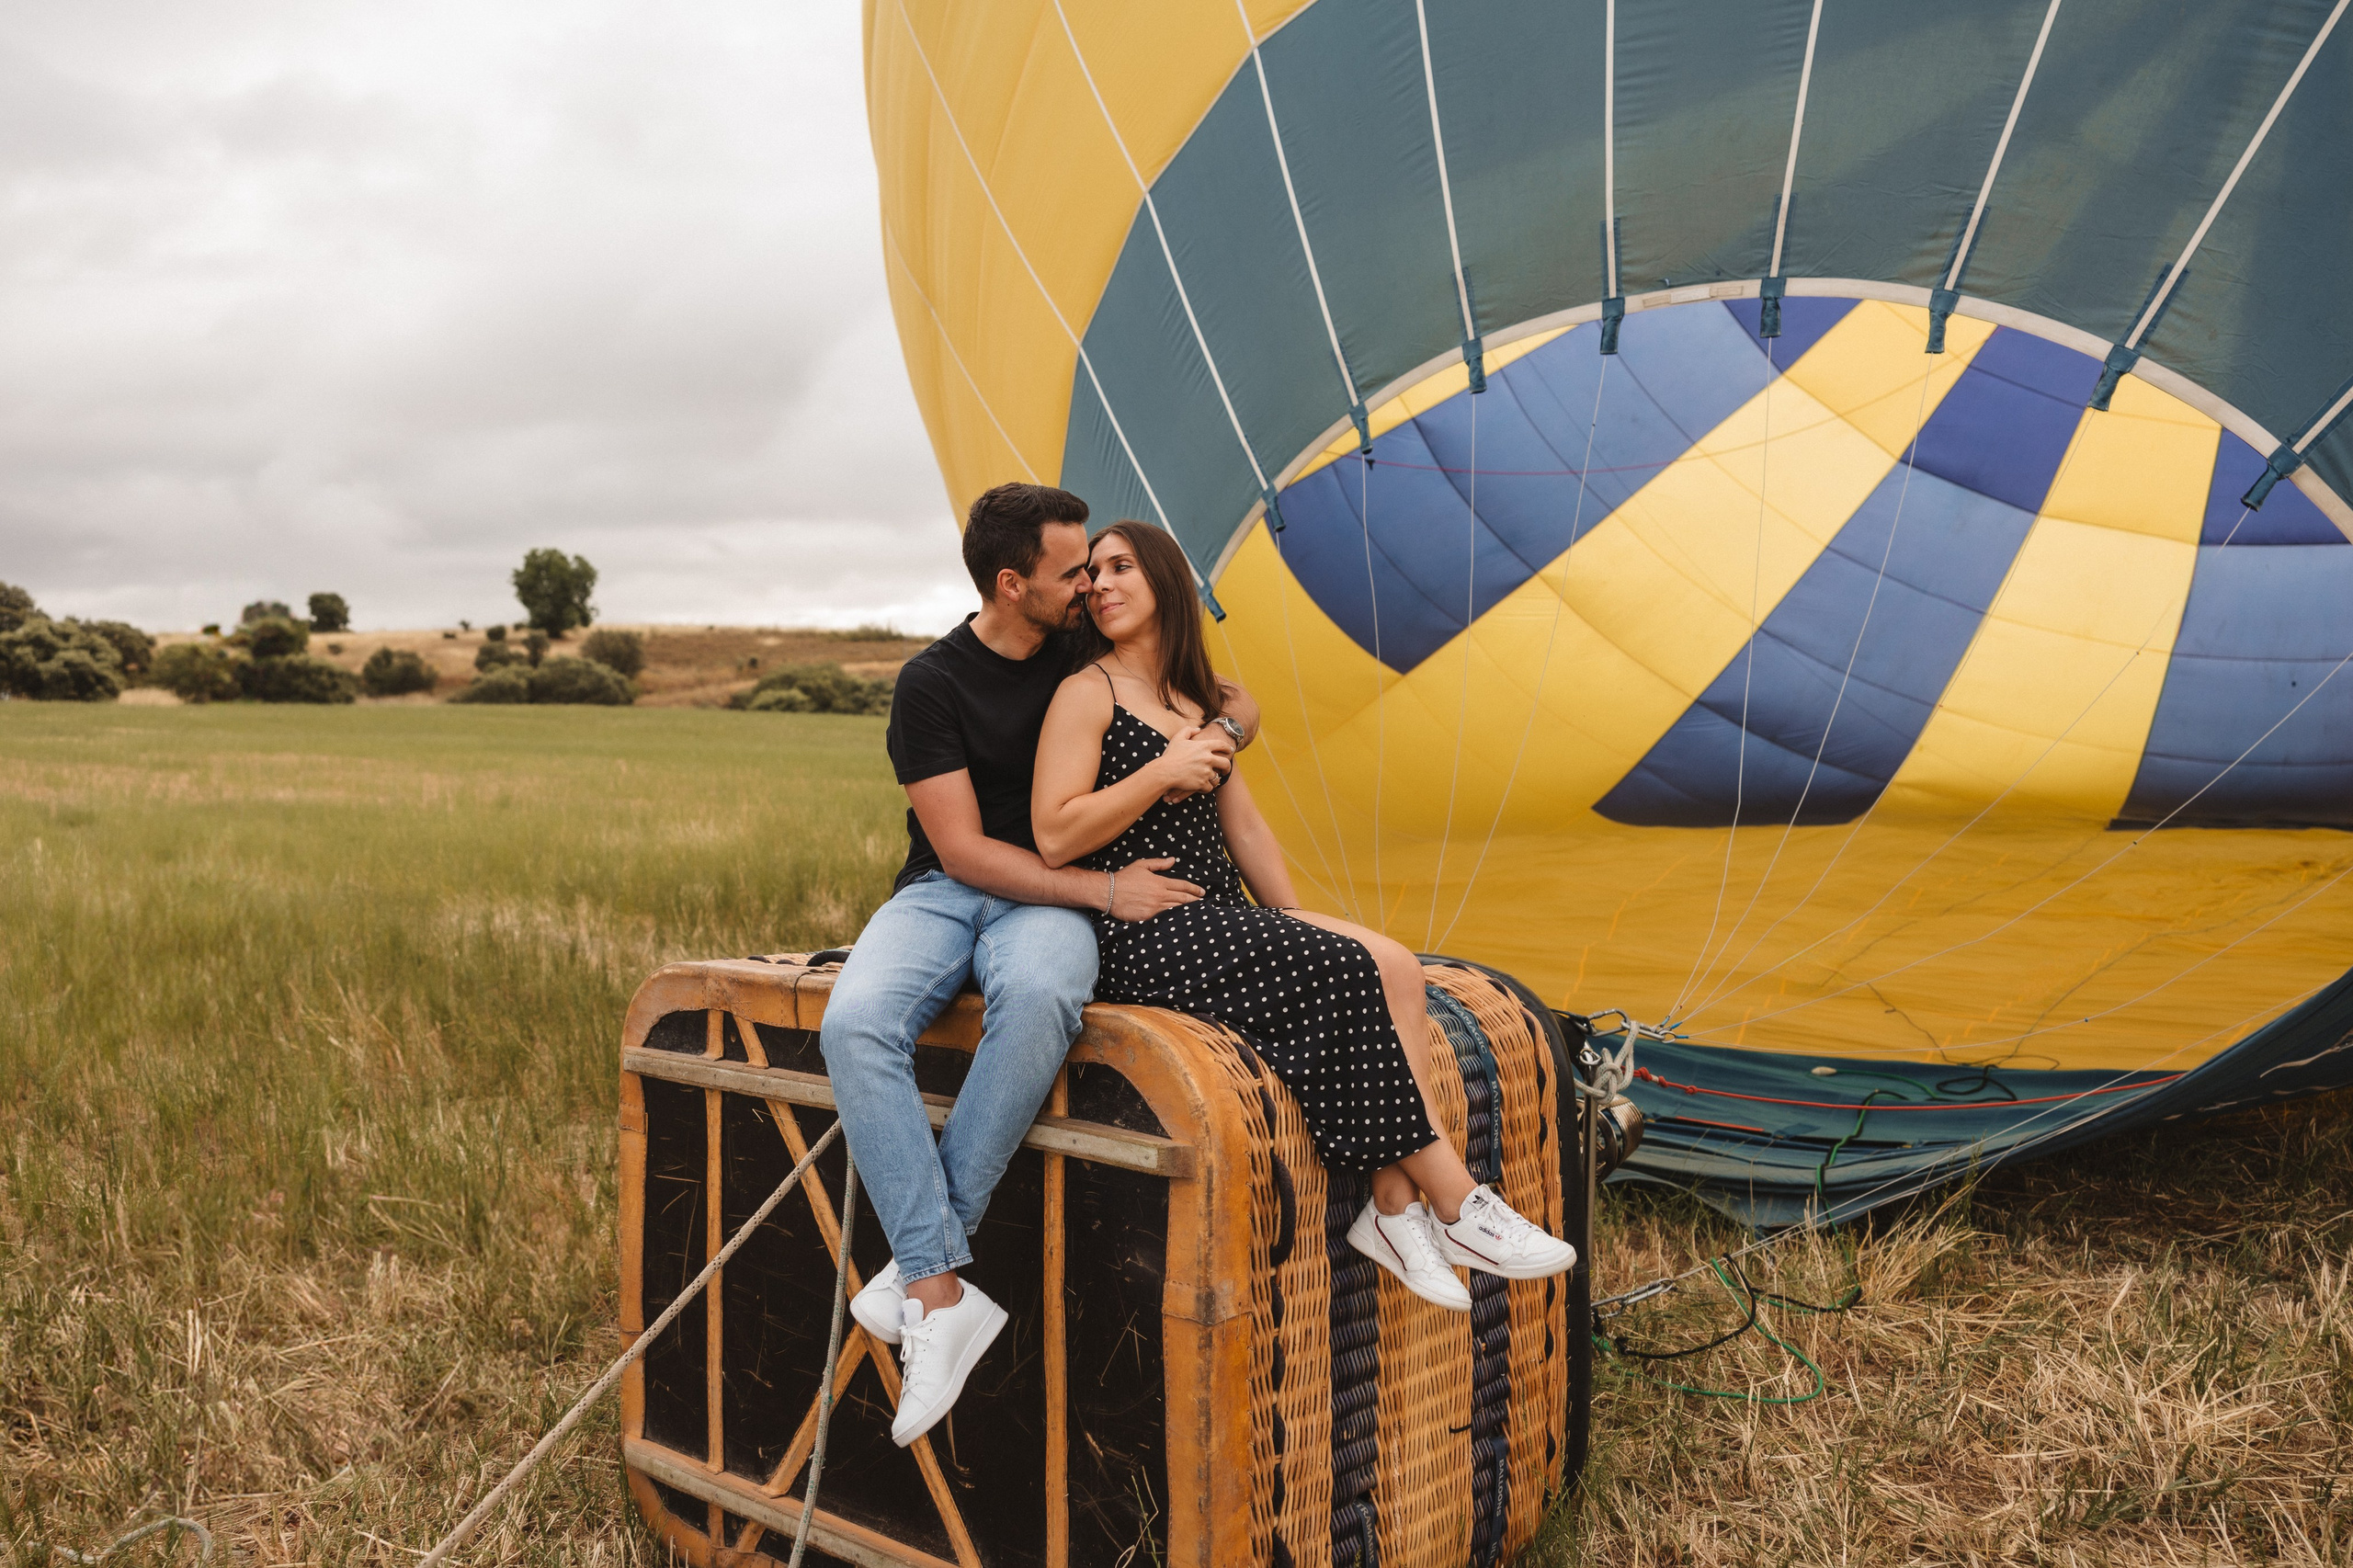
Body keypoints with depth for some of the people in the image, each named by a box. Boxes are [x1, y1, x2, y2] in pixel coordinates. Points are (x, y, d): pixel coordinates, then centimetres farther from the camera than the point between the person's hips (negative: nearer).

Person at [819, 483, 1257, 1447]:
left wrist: (1217, 742, -1)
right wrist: (1104, 889, -15)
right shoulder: (932, 683, -5)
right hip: (945, 891, -1)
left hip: (1050, 898, 1)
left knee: (1039, 998, -38)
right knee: (853, 1025, -34)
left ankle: (920, 1264, -29)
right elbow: (965, 850, -10)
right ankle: (942, 1295, -33)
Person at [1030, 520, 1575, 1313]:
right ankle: (1457, 1205, -16)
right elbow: (1054, 839, -13)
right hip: (1141, 937, -7)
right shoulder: (1088, 693, -2)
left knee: (1396, 966, -15)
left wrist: (1298, 919, 12)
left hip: (1220, 916, 7)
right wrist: (1162, 773, -15)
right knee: (1344, 975, -23)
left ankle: (1395, 1208, -20)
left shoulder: (1199, 700, 20)